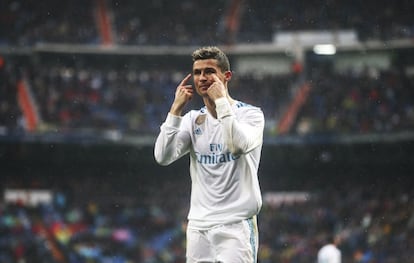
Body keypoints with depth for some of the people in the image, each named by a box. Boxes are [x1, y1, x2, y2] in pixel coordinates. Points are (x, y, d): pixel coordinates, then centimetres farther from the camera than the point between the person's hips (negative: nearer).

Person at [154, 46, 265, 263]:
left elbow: (239, 145, -23)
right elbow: (162, 157, -1)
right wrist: (176, 109, -5)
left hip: (235, 226, -5)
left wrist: (221, 101, -18)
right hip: (198, 226, 5)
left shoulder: (250, 114, -1)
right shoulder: (193, 119, 12)